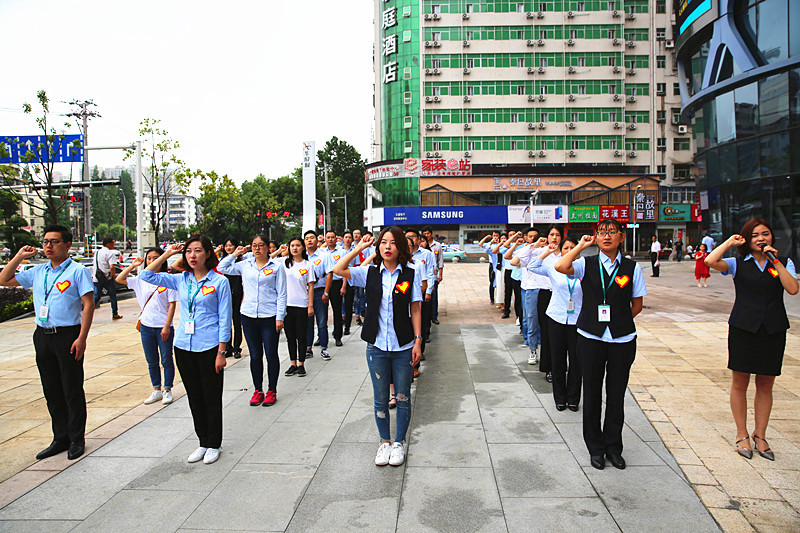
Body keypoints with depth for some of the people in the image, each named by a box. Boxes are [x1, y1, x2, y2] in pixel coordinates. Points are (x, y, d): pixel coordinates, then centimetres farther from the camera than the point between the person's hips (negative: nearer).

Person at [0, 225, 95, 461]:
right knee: (52, 390, 13)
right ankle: (60, 438, 24)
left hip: (68, 336, -6)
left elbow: (88, 305, -12)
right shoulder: (38, 272, 13)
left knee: (72, 390, 1)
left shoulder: (78, 271, -6)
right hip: (42, 336, 7)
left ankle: (76, 440, 14)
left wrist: (82, 338, -18)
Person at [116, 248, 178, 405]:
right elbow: (119, 279, 12)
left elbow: (172, 304, -10)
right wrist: (133, 266, 3)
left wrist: (167, 326, -14)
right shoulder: (141, 280, 7)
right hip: (146, 326, 5)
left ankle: (167, 390, 20)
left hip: (163, 327, -5)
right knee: (151, 361, 14)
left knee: (166, 361, 6)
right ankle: (156, 390, 26)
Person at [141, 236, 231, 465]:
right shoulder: (181, 280, 7)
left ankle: (214, 445, 21)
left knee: (211, 398, 5)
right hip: (183, 347, 5)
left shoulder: (219, 281, -6)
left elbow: (224, 319, -7)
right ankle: (203, 443, 27)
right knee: (194, 398, 13)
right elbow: (147, 276, 8)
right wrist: (167, 254, 2)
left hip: (209, 348, -5)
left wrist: (221, 352, -11)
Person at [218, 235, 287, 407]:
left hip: (270, 317, -3)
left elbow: (281, 294, -2)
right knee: (255, 355, 10)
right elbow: (222, 268, 16)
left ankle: (272, 391, 17)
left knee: (271, 355, 3)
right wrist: (235, 254, 11)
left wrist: (279, 317, -7)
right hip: (248, 315, 3)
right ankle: (257, 390, 22)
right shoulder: (245, 265, 10)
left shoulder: (277, 266, -1)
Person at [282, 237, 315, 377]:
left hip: (302, 305, -2)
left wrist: (310, 306, -4)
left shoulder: (307, 265, 0)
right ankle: (293, 364, 20)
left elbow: (310, 287, 0)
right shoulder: (285, 263, 6)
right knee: (290, 336, 10)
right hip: (287, 305, 2)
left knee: (301, 337, 4)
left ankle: (301, 365, 14)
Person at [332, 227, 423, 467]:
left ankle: (399, 442, 29)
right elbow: (338, 269, -12)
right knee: (380, 399, 12)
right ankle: (385, 442, 30)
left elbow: (415, 309, -1)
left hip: (403, 347, -1)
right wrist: (359, 248, -7)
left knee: (403, 398, 10)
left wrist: (418, 341, -4)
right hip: (376, 347, 1)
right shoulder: (369, 272, 0)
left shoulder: (411, 274, -3)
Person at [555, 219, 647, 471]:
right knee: (592, 393, 9)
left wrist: (617, 320, 1)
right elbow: (560, 267, -20)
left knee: (616, 394, 10)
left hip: (622, 339, 1)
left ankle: (613, 447, 28)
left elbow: (637, 305, 8)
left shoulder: (632, 267, 2)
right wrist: (581, 245, -11)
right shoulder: (587, 264, 0)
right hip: (591, 338, 0)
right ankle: (596, 448, 25)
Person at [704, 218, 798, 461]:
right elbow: (710, 261, -17)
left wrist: (775, 260, -11)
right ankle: (742, 435, 17)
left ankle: (760, 436, 22)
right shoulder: (738, 263, 3)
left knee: (765, 385, 9)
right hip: (743, 328, -1)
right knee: (740, 383, 4)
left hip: (773, 329, 1)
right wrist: (730, 242, -6)